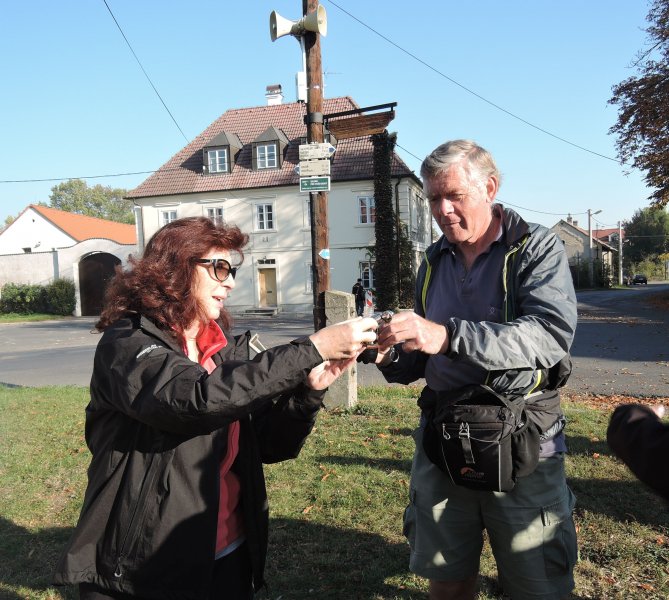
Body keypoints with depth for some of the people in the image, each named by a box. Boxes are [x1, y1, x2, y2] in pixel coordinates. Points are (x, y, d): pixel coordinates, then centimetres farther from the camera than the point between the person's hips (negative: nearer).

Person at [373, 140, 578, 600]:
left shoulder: (537, 247, -6)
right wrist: (392, 359, -10)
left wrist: (448, 336, -35)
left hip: (521, 445, -4)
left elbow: (550, 335, -24)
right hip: (442, 442, 5)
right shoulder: (434, 262, 9)